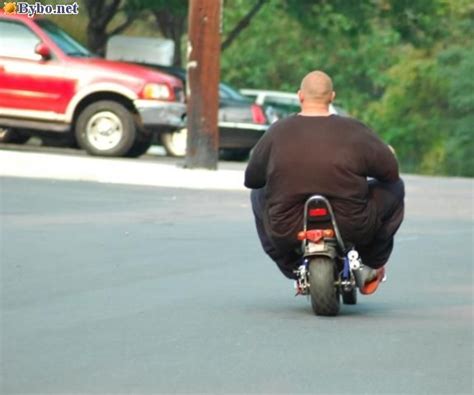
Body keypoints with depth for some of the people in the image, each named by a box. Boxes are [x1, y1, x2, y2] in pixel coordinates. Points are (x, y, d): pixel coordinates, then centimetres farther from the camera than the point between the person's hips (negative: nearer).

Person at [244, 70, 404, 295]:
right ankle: (371, 269, 29)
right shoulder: (354, 131, -5)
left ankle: (294, 269, 34)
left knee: (258, 195, 34)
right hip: (350, 228, -2)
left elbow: (251, 179, 8)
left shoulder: (277, 132, -1)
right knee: (394, 187, 22)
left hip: (286, 232, 2)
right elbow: (390, 171, 1)